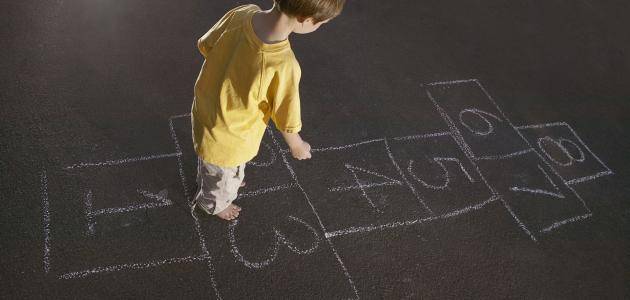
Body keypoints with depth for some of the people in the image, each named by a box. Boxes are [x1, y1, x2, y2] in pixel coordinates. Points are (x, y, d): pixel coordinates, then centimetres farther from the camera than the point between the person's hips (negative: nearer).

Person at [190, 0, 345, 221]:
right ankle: (214, 204, 63)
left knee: (210, 166, 40)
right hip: (228, 141, -5)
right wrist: (298, 146, 0)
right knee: (223, 180, 32)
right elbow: (287, 122, -22)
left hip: (204, 114, 5)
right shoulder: (284, 67, -40)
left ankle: (208, 182, 71)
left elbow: (205, 46, -4)